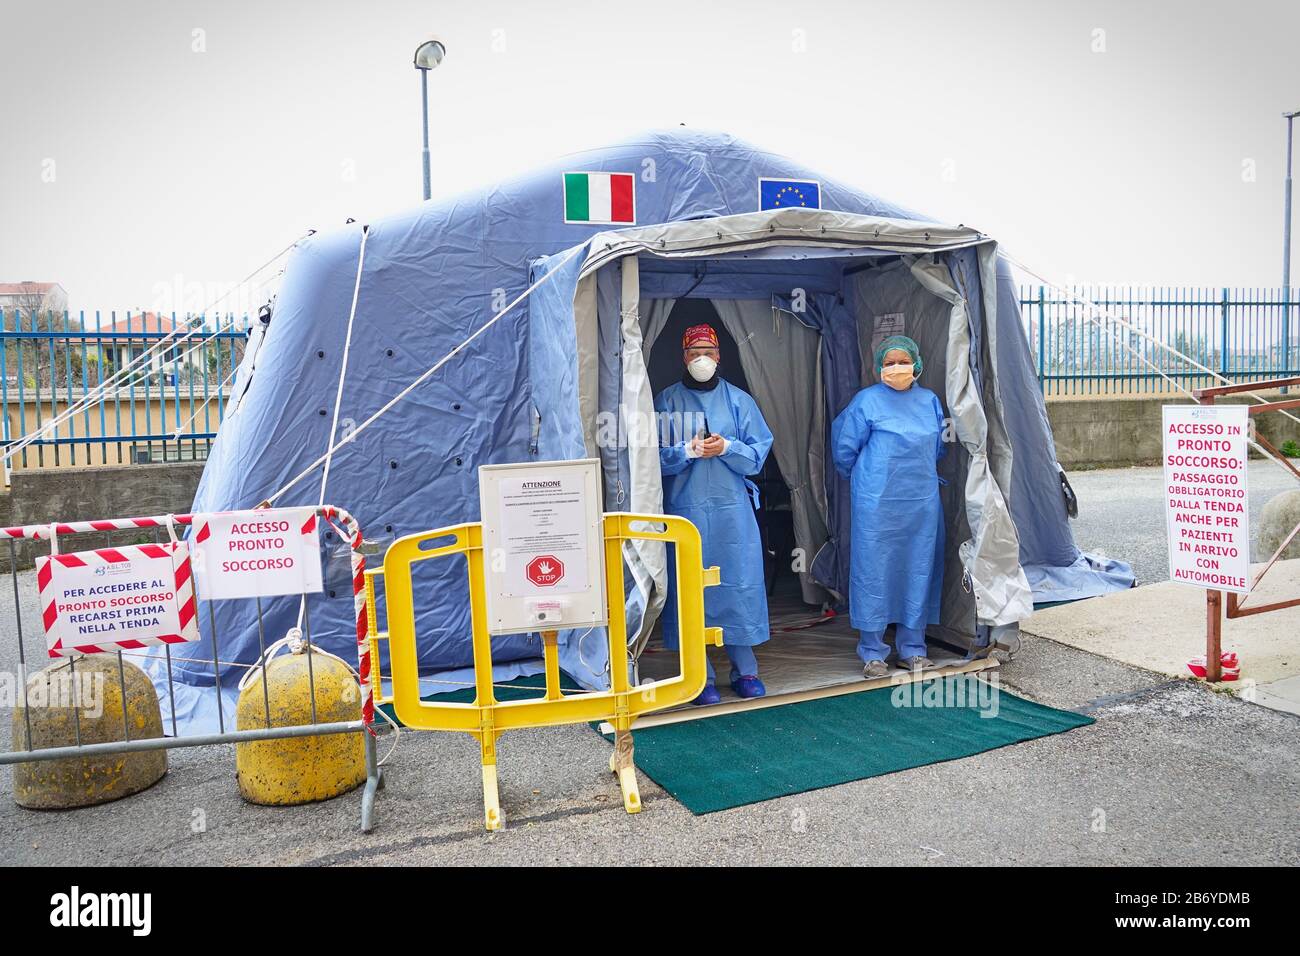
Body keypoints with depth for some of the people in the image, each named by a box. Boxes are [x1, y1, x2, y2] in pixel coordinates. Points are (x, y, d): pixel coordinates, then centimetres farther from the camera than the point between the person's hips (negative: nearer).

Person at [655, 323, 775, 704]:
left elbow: (759, 452, 3)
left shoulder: (738, 400, 8)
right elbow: (656, 456, -1)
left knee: (740, 584, 3)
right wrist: (688, 451, -18)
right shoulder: (667, 401, 5)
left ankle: (745, 670, 15)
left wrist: (726, 447, -14)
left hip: (733, 506, 1)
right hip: (684, 508, -1)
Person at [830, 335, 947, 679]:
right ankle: (872, 653, 10)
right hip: (877, 505, -5)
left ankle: (912, 649, 21)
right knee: (874, 571, -1)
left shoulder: (930, 401, 10)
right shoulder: (867, 400, -5)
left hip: (923, 502, 5)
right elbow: (844, 447, 3)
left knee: (919, 571, 8)